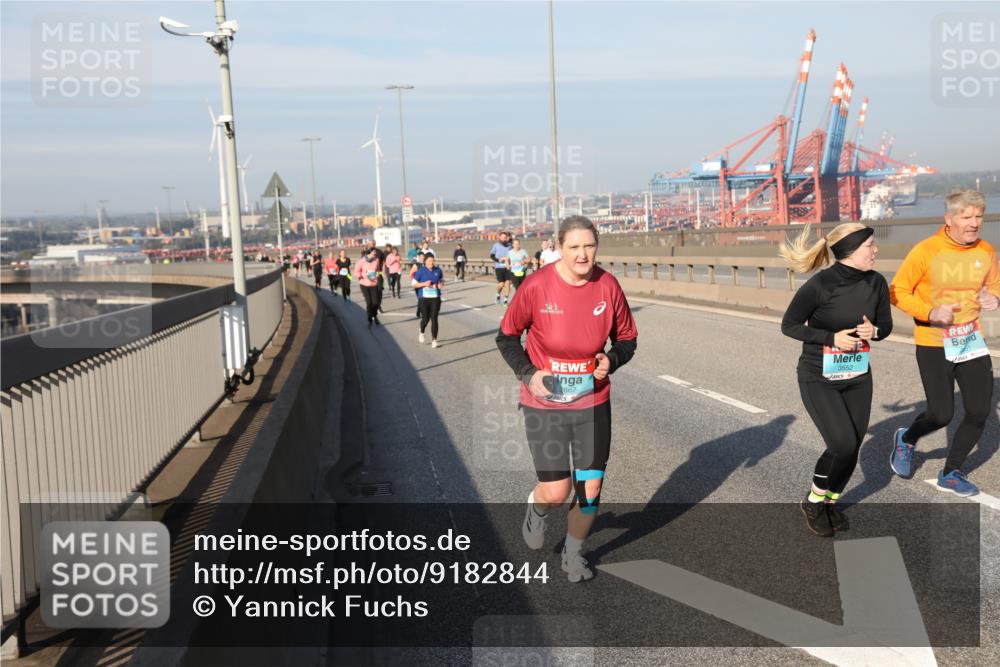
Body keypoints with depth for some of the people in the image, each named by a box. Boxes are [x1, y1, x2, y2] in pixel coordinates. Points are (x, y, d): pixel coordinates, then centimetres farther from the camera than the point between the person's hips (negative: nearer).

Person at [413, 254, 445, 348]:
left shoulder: (437, 270, 3)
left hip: (435, 298, 2)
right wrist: (424, 284, -17)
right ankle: (422, 332, 35)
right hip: (424, 298, -2)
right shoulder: (420, 271, -5)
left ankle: (434, 340, 3)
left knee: (434, 319, -4)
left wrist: (441, 284, -4)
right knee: (425, 319, 2)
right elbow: (414, 284, -1)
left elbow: (442, 280, 19)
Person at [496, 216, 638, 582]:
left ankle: (573, 554, 34)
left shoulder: (608, 285, -7)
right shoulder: (537, 286, -15)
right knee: (557, 492, -5)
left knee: (590, 489, 7)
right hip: (544, 404, -3)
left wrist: (611, 361, -13)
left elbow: (627, 338, 7)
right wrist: (528, 374, -13)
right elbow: (507, 336, -1)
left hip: (593, 403, 3)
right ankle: (537, 508, 34)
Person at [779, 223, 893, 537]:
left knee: (852, 448, 6)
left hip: (858, 378, 5)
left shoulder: (876, 282, -5)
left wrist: (873, 330, -16)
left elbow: (886, 325, 7)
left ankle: (830, 502, 32)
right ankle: (813, 501, 14)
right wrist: (831, 337, -22)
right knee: (842, 445, -13)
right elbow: (789, 326, -12)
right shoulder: (819, 285, -21)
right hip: (819, 379, -5)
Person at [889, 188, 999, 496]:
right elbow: (898, 292, -10)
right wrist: (930, 313, -24)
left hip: (971, 341, 5)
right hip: (933, 345, -5)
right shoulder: (926, 251, -16)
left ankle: (951, 473, 24)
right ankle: (906, 439, 32)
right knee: (941, 414, -3)